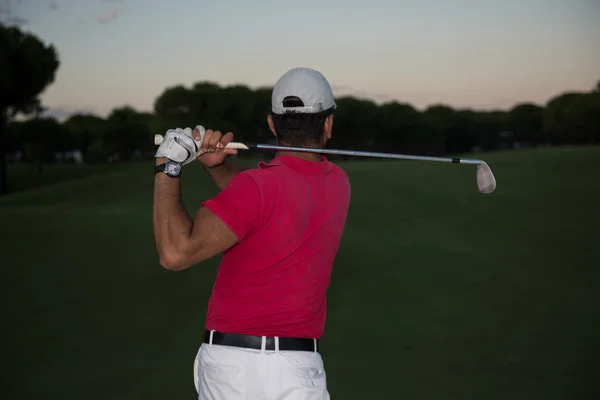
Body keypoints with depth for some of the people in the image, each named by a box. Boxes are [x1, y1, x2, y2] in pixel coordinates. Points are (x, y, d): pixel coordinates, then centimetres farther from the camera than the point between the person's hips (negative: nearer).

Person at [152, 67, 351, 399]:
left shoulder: (257, 185, -15)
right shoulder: (338, 184, 6)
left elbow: (175, 253, -23)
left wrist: (168, 168, -13)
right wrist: (215, 164, 2)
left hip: (227, 363, -3)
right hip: (297, 370, 3)